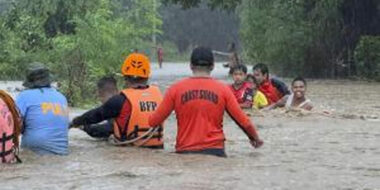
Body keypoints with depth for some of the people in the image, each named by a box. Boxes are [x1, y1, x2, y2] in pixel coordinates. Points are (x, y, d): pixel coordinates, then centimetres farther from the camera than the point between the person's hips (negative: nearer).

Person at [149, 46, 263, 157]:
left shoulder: (176, 89, 0)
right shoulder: (223, 89, 1)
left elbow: (154, 121, 3)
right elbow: (243, 121, 4)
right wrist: (255, 138, 22)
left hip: (184, 152, 0)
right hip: (214, 150, 0)